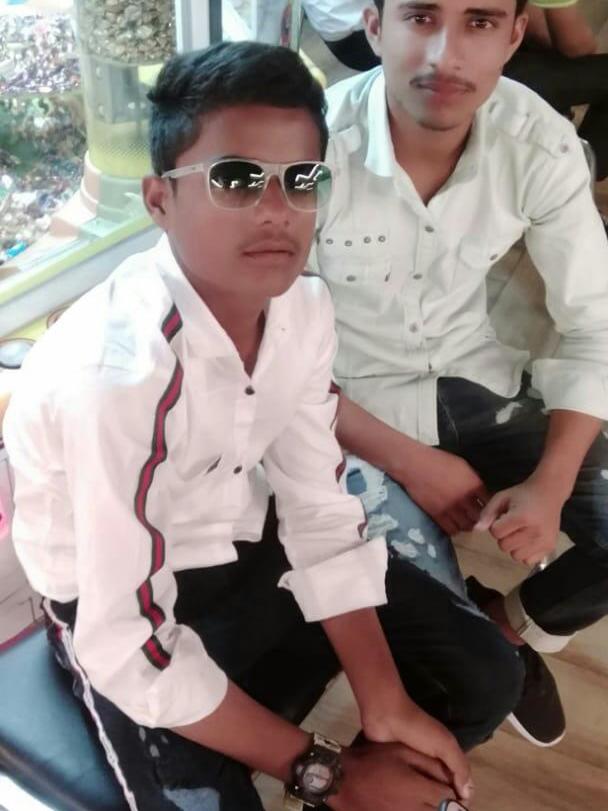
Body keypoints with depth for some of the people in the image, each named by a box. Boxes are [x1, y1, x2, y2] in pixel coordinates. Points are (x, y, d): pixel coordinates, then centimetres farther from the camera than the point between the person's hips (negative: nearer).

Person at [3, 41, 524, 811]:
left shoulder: (302, 306, -14)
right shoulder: (116, 374, -35)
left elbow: (320, 511, -6)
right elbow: (132, 649, -29)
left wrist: (383, 704, -10)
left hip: (251, 546, 6)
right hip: (121, 613, -5)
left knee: (484, 676, 2)